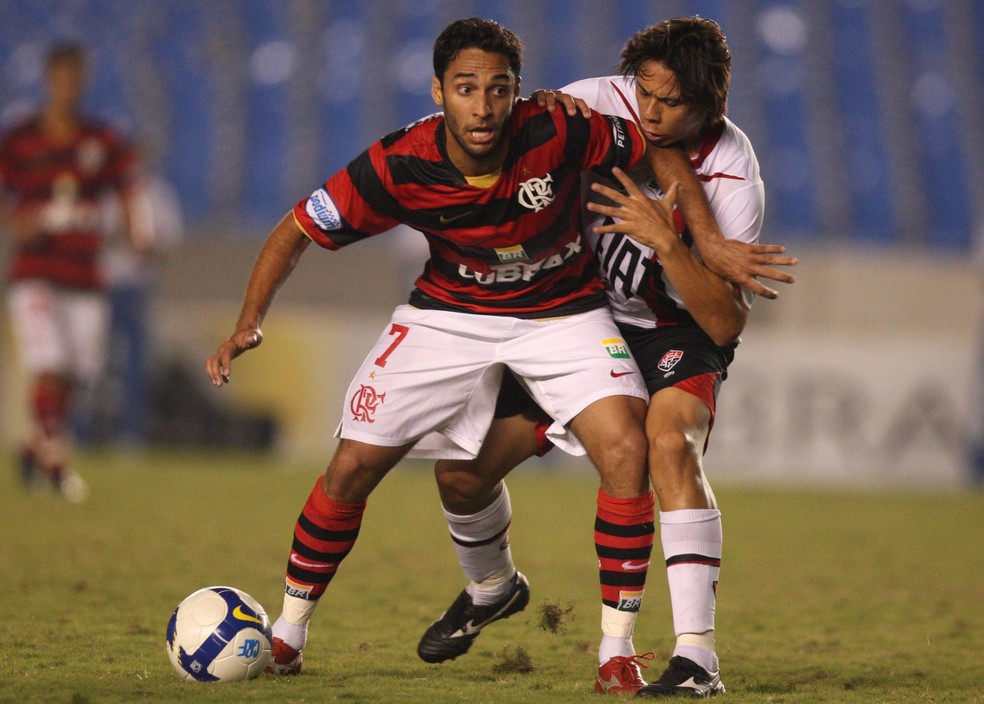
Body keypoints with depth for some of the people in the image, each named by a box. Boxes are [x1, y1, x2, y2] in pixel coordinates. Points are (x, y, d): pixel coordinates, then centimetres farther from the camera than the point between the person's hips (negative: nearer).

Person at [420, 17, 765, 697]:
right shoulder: (602, 103, -17)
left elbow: (726, 323, -27)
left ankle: (698, 658, -37)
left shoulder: (732, 177, -24)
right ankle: (490, 587, 31)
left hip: (680, 334, -4)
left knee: (670, 442, -35)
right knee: (462, 469, -4)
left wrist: (665, 239, -39)